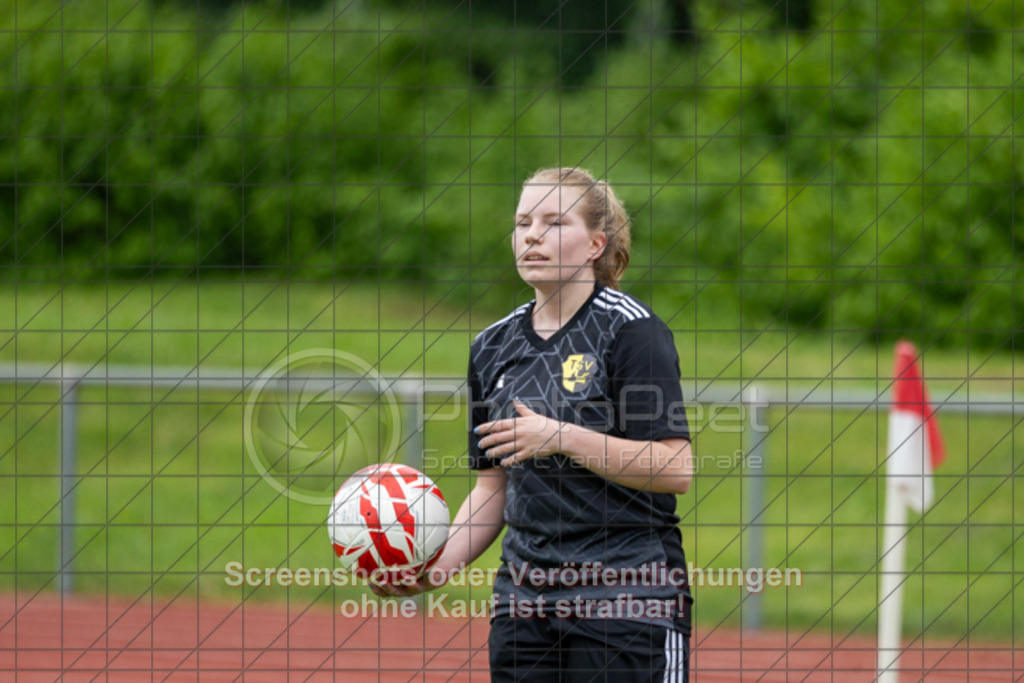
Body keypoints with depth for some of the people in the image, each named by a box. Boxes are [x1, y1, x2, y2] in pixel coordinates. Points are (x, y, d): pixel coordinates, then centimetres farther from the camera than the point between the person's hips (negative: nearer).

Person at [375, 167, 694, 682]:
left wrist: (565, 438, -21)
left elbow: (676, 469, -13)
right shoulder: (493, 348, 13)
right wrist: (435, 569, 1)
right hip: (525, 596, 6)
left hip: (628, 599, -6)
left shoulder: (632, 330, -6)